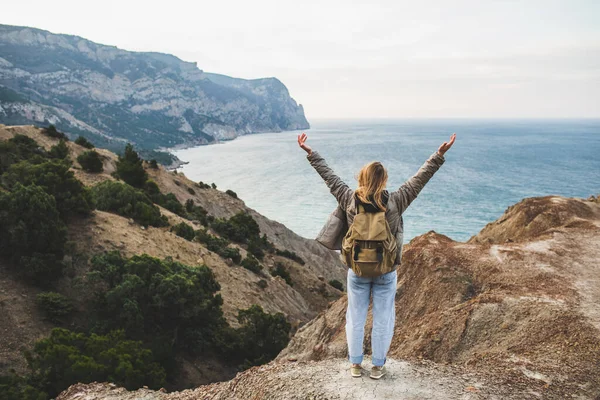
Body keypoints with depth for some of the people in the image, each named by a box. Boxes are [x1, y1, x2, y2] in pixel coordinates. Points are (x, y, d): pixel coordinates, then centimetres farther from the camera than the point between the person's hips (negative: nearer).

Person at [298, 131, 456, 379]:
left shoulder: (349, 199, -14)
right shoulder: (395, 202, -17)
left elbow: (329, 176, -5)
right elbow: (419, 180, -13)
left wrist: (309, 152, 4)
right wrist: (439, 155, -7)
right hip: (386, 272, -1)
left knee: (355, 318, 15)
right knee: (382, 320, 13)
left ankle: (355, 364, 26)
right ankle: (377, 366, 23)